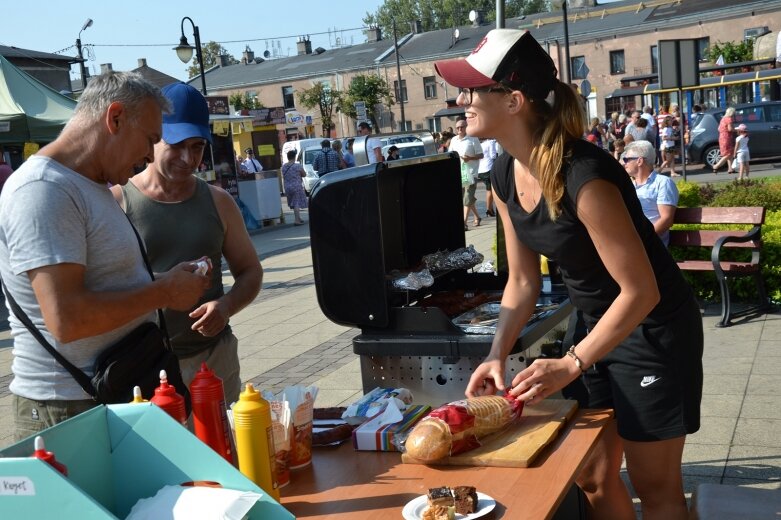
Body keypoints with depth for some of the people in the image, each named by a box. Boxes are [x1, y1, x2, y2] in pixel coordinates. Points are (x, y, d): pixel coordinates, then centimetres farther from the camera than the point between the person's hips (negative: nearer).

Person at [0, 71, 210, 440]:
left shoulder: (92, 186, 14)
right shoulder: (43, 189, -18)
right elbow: (67, 319, -27)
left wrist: (170, 280, 8)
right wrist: (164, 291, -16)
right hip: (71, 410, -9)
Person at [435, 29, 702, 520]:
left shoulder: (584, 176, -30)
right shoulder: (505, 177, -4)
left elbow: (641, 291, -25)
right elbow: (523, 281, 4)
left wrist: (571, 365, -24)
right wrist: (498, 355, -7)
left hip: (655, 329, -8)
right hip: (602, 327, 8)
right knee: (593, 477, 16)